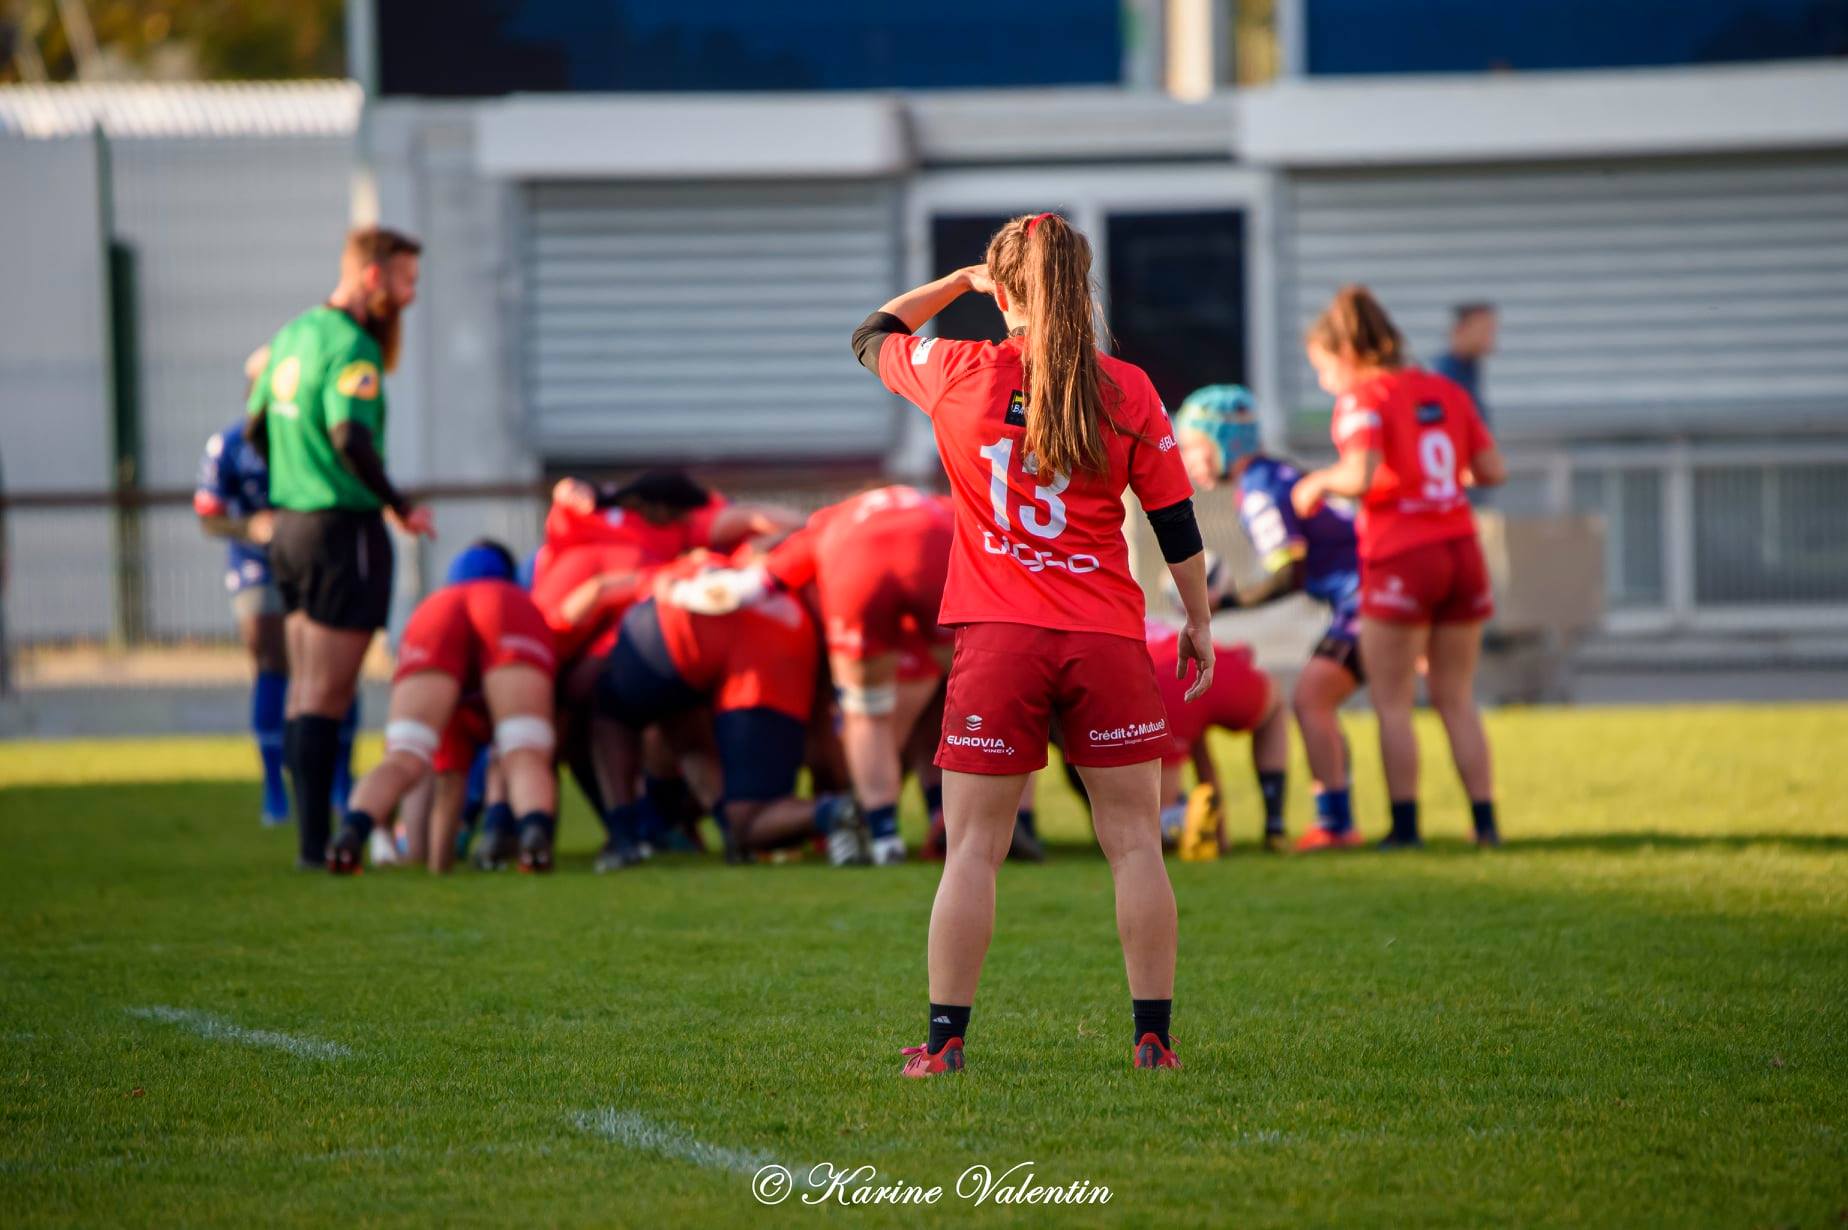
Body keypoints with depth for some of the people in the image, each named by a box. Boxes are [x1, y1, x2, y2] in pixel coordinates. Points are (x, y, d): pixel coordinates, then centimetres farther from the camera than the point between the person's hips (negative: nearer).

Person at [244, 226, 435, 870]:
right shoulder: (352, 348, -16)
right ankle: (317, 842, -7)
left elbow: (255, 430, 20)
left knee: (306, 690, 12)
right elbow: (350, 436, -29)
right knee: (328, 696, -7)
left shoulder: (293, 334, 12)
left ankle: (310, 835, 15)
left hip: (289, 523, 9)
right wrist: (399, 506, -19)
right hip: (342, 530, -9)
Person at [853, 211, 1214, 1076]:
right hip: (1107, 641, 0)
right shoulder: (1127, 391, 0)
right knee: (1134, 843, 7)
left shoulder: (957, 374, -1)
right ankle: (1153, 1037, 7)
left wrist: (961, 280, 27)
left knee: (973, 848, 4)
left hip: (996, 644, 0)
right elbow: (1176, 524, 5)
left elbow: (872, 337, 19)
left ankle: (944, 1040, 1)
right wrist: (1199, 622, 16)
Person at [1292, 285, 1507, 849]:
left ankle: (1404, 824, 1)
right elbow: (1493, 470, 8)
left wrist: (1319, 482, -3)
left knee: (1392, 702, 4)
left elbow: (1360, 476, -22)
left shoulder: (1363, 400, -7)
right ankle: (1485, 819, 8)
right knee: (1456, 698, 13)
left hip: (1399, 556, -6)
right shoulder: (1446, 392, 11)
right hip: (1461, 549, 6)